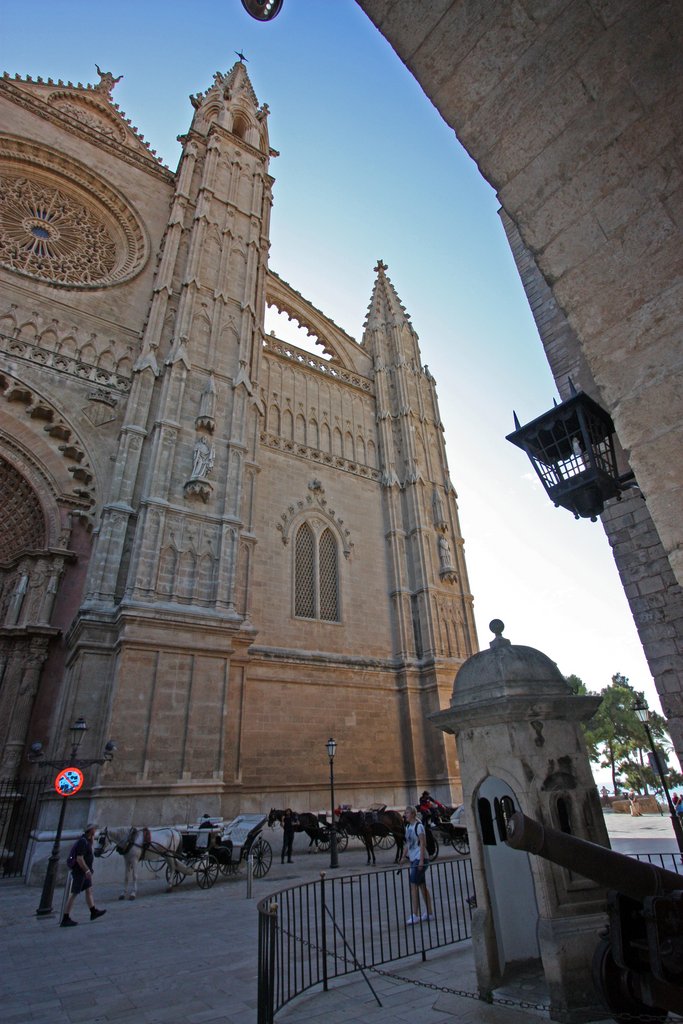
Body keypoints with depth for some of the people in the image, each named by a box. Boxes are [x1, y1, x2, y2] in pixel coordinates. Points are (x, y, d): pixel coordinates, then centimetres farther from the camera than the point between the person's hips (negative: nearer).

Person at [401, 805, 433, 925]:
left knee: (413, 885, -9)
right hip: (413, 859, 8)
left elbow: (423, 843, -17)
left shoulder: (418, 826, -14)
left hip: (420, 859, -8)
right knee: (422, 885, 14)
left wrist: (421, 860, -20)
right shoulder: (408, 827, 11)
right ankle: (429, 913, 23)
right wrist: (403, 857, 13)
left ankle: (415, 916, -3)